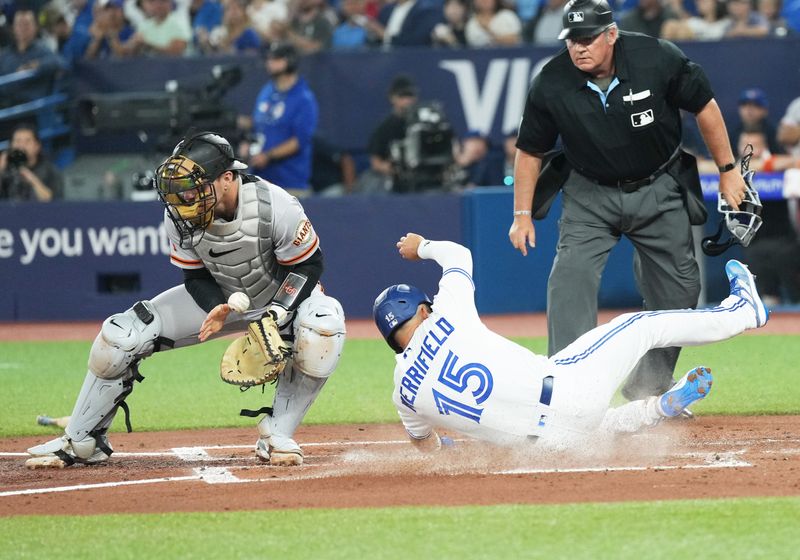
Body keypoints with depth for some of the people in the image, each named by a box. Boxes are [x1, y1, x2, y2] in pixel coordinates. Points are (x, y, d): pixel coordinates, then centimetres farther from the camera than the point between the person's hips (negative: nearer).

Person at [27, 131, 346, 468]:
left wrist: (277, 314, -32)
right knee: (121, 334, -12)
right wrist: (216, 310, -27)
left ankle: (277, 436, -23)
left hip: (282, 297, -3)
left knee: (323, 323, -38)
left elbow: (308, 264, -19)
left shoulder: (276, 207, -32)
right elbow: (196, 275, -7)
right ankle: (80, 442, 4)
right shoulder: (179, 216, -21)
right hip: (221, 298, 3)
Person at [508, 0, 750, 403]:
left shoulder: (658, 59, -22)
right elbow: (529, 150, -4)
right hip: (590, 195, 0)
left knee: (678, 291, 5)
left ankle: (650, 385, 21)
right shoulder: (552, 84, -19)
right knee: (570, 279, -20)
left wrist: (728, 170, -3)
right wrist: (522, 214, -6)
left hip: (659, 191, 1)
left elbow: (704, 106, -7)